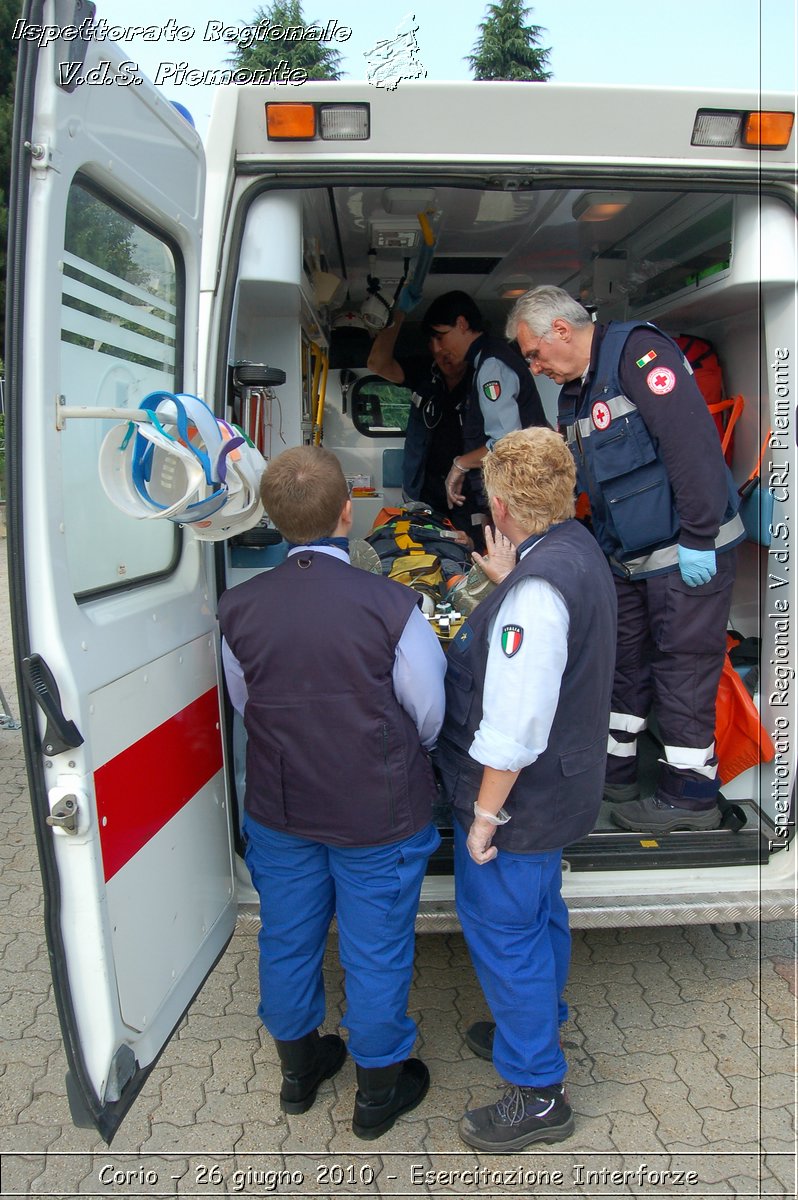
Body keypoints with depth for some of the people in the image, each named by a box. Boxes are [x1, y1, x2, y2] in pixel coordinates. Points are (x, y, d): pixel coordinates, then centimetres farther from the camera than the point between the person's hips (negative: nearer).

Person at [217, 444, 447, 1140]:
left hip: (278, 811, 4)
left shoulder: (240, 608, -13)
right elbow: (430, 713, -11)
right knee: (375, 953, 16)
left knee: (288, 940, 23)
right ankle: (378, 1091, 39)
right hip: (380, 816, -3)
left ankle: (298, 1069, 47)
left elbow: (245, 705, 2)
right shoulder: (392, 606, -23)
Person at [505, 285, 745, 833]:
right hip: (628, 560, 9)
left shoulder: (638, 351, -14)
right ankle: (613, 771, 31)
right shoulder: (577, 389, 15)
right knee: (625, 664, 16)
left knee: (683, 671, -1)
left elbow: (694, 442, -23)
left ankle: (691, 797, 13)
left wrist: (698, 538, -23)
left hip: (687, 555, -9)